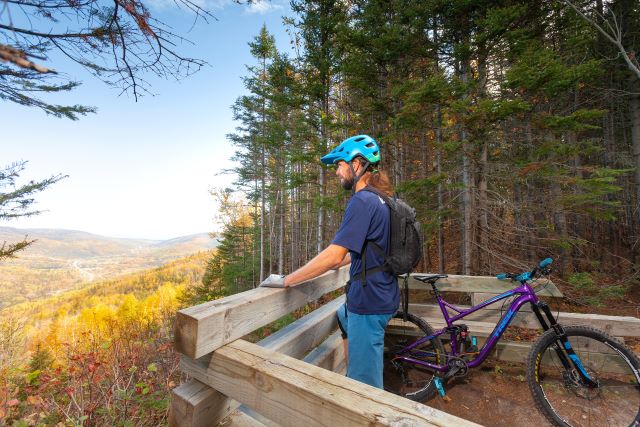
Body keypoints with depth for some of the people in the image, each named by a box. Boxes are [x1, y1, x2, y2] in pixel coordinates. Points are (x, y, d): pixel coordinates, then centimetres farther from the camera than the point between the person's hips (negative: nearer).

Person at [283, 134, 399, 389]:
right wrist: (336, 264, 20)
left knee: (365, 382, 7)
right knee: (343, 317, 35)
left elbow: (333, 255, -28)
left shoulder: (362, 201, -23)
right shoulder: (380, 199, 8)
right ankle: (351, 375, 48)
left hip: (369, 302, -10)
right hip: (383, 295, 11)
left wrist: (287, 280, -18)